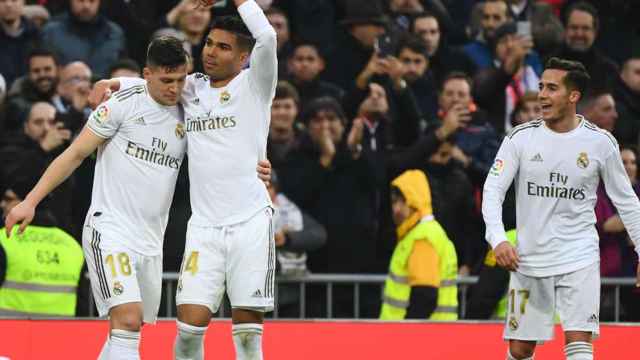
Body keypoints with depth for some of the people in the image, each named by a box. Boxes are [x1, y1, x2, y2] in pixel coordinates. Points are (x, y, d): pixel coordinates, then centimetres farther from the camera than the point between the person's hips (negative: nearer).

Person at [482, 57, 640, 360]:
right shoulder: (520, 138, -2)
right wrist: (498, 240, -22)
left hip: (579, 259, -1)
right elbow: (493, 190, -5)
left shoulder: (600, 142, -2)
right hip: (529, 260, 1)